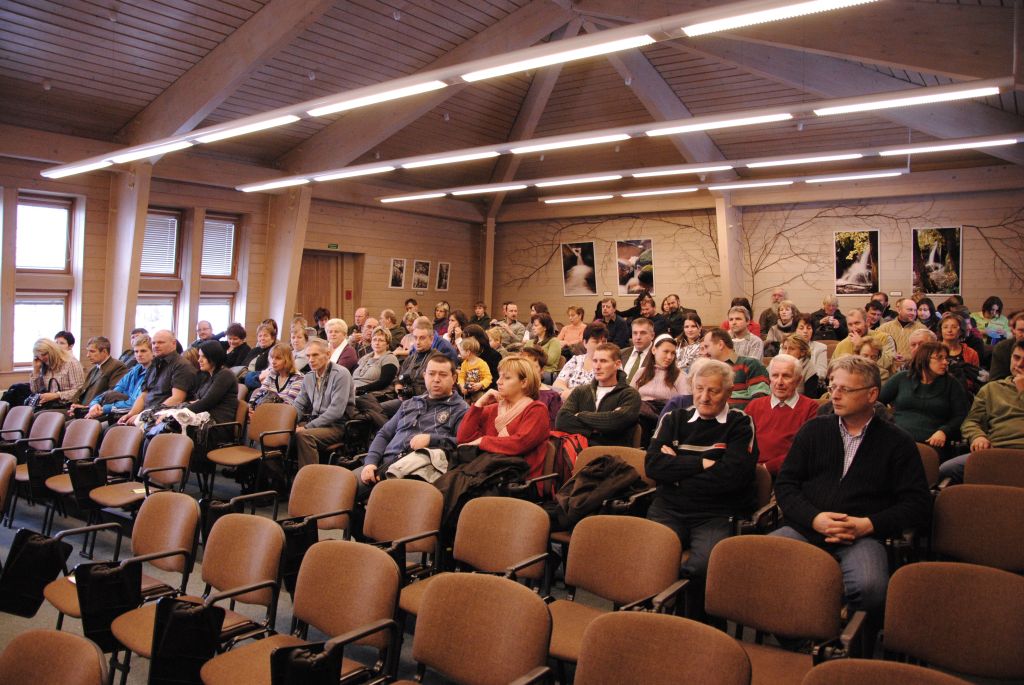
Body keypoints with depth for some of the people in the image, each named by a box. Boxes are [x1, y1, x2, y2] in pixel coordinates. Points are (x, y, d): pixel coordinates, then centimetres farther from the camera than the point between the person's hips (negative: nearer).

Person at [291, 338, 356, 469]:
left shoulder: (341, 374, -11)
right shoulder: (308, 377, 13)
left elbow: (336, 410, -19)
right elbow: (298, 405, 15)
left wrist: (308, 426, -21)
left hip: (336, 425, -7)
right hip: (314, 422, 7)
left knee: (304, 435, -32)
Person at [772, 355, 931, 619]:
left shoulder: (897, 442, 12)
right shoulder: (814, 430, 18)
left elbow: (917, 504, 6)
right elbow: (785, 484, 12)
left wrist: (867, 525, -9)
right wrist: (814, 518, -7)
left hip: (862, 536, -2)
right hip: (806, 528, 2)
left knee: (870, 587, -35)